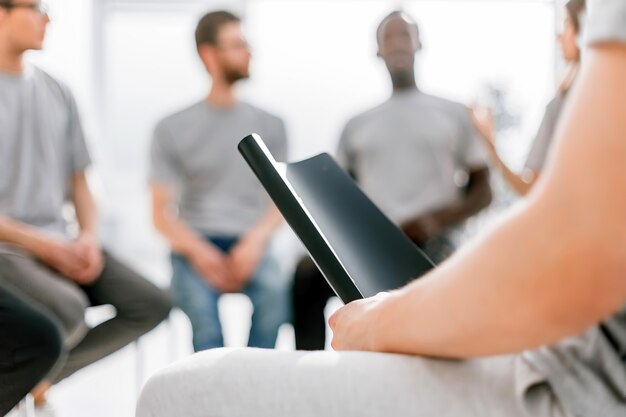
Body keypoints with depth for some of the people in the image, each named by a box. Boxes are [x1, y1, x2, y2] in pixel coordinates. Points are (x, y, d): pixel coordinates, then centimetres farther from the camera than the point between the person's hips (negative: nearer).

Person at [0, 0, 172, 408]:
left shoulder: (58, 94, 11)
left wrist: (88, 236, -4)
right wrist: (44, 245, -17)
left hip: (60, 246, 6)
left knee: (152, 304, -10)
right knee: (69, 311, -33)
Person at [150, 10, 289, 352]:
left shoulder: (269, 126, 12)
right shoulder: (172, 129, 7)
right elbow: (161, 214, 3)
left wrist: (256, 239, -16)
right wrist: (198, 251, -16)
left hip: (248, 244, 1)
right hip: (193, 245, -1)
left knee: (275, 289, -33)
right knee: (199, 303, -34)